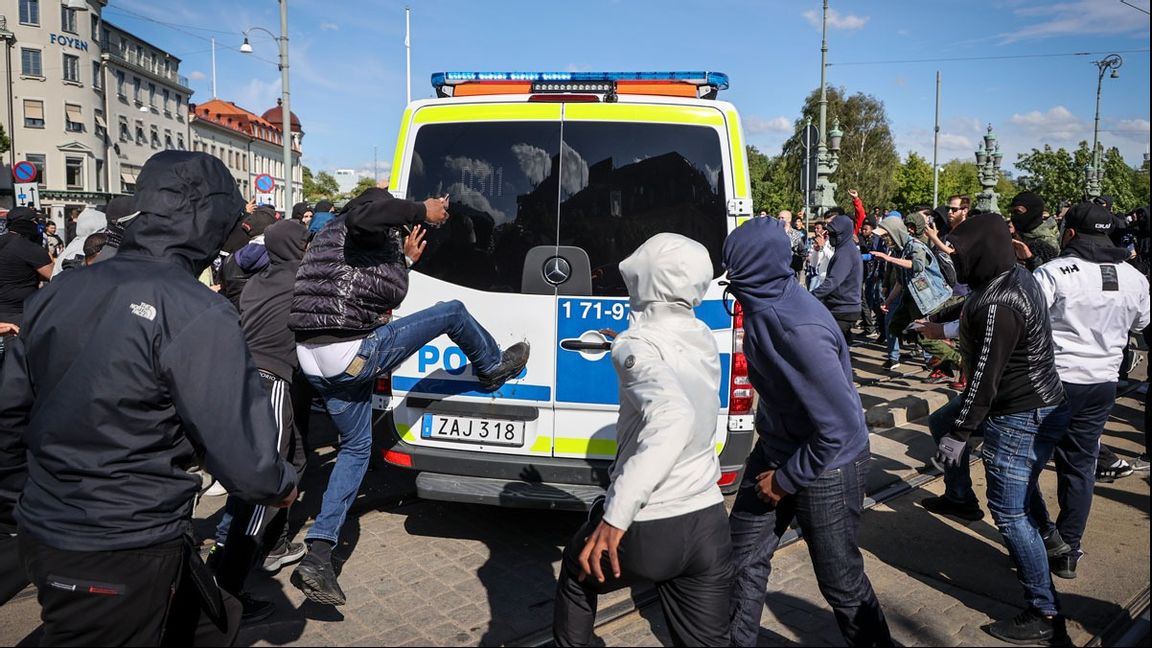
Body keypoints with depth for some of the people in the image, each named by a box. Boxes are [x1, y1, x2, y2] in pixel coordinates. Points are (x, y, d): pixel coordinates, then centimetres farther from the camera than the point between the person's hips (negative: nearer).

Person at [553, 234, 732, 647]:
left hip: (646, 528, -5)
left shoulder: (639, 345, -17)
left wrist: (616, 515, -37)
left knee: (578, 577, 27)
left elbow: (673, 416, -36)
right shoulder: (702, 338, 5)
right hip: (708, 523, 6)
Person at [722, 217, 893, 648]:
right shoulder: (762, 305, -5)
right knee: (743, 556, 16)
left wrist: (786, 480, -17)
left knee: (840, 581, 12)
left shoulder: (799, 329, -32)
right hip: (777, 450, 8)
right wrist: (774, 464, 15)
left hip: (825, 467, -8)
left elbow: (839, 427, -29)